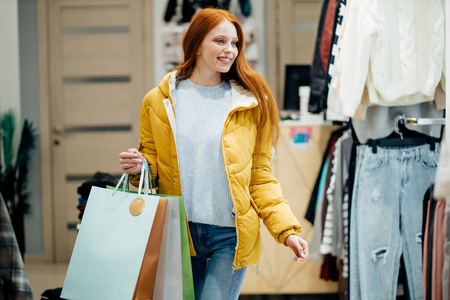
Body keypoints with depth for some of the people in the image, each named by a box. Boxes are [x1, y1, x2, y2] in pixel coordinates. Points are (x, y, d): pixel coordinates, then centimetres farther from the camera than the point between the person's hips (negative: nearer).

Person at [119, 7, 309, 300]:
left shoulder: (251, 103, 4)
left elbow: (260, 176, 6)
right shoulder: (158, 101, 5)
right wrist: (139, 166, -9)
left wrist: (287, 229, -3)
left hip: (230, 235, -1)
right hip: (177, 233, 2)